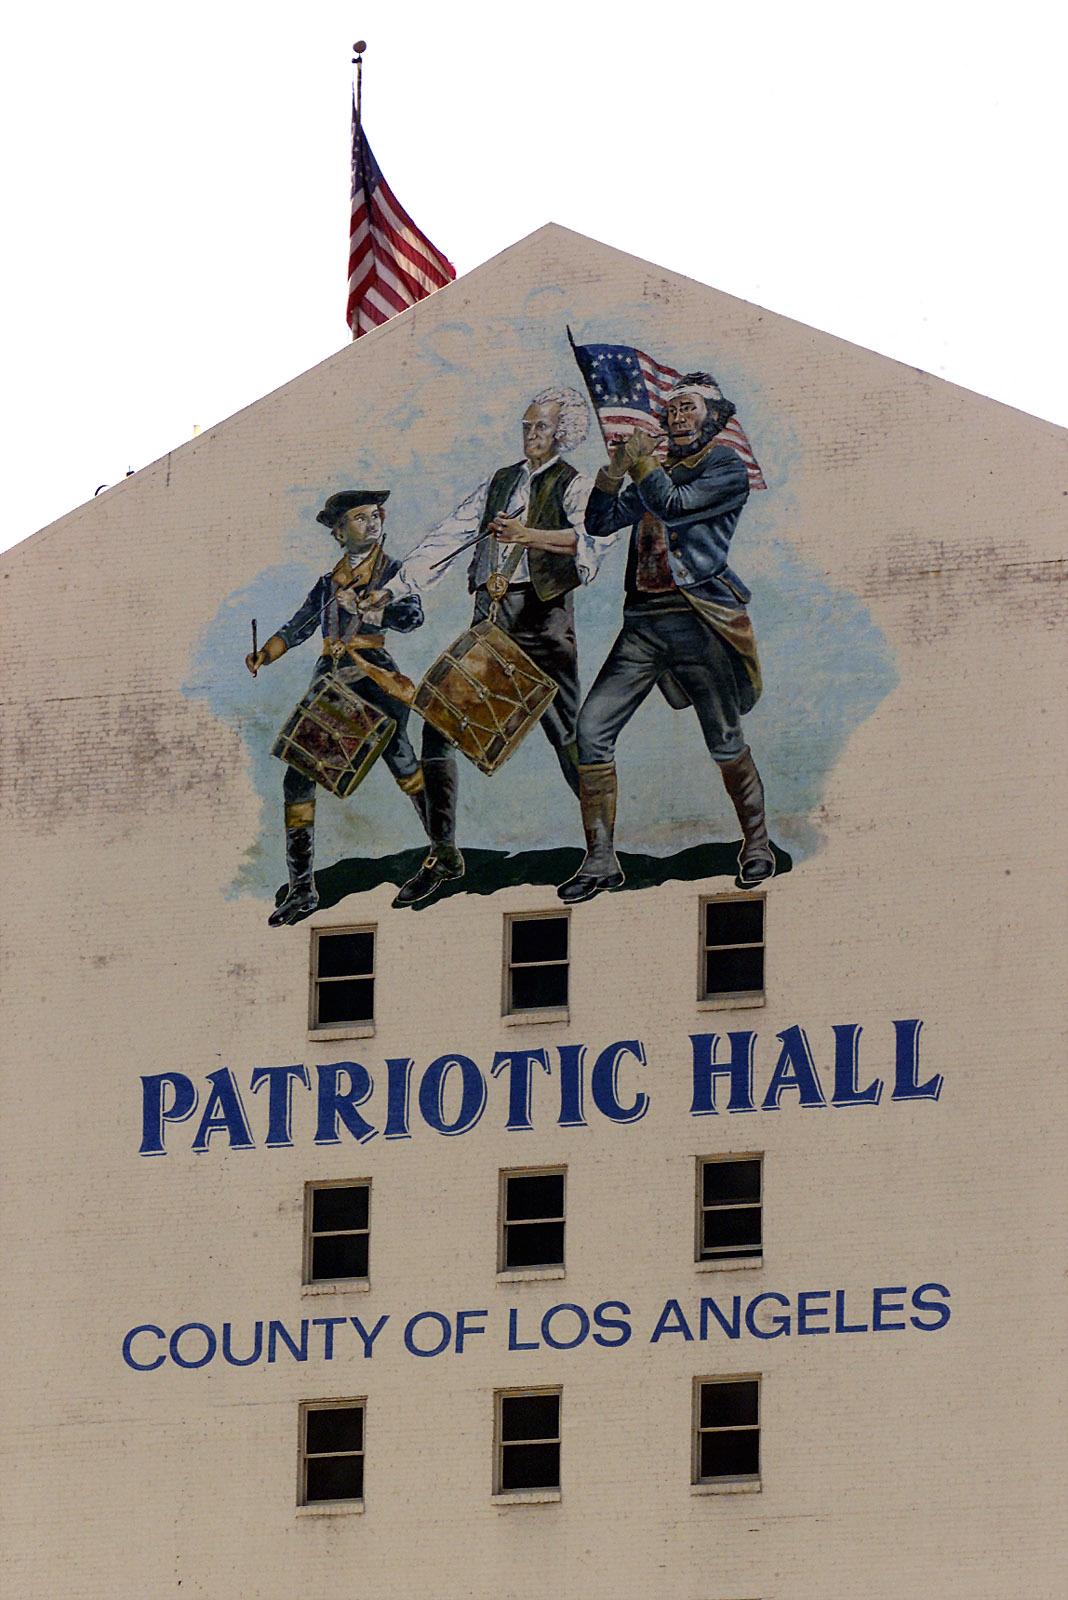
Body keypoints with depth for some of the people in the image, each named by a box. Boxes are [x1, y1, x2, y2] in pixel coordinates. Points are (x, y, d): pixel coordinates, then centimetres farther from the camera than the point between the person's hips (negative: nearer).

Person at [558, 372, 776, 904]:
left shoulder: (726, 469, 1)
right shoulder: (658, 469, 20)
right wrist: (613, 472, -4)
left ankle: (756, 843, 22)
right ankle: (601, 861, -5)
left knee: (725, 742, 1)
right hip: (643, 622, 5)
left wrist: (638, 463, -5)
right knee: (592, 728, -8)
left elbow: (674, 506, -14)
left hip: (699, 621, -5)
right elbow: (600, 522, 11)